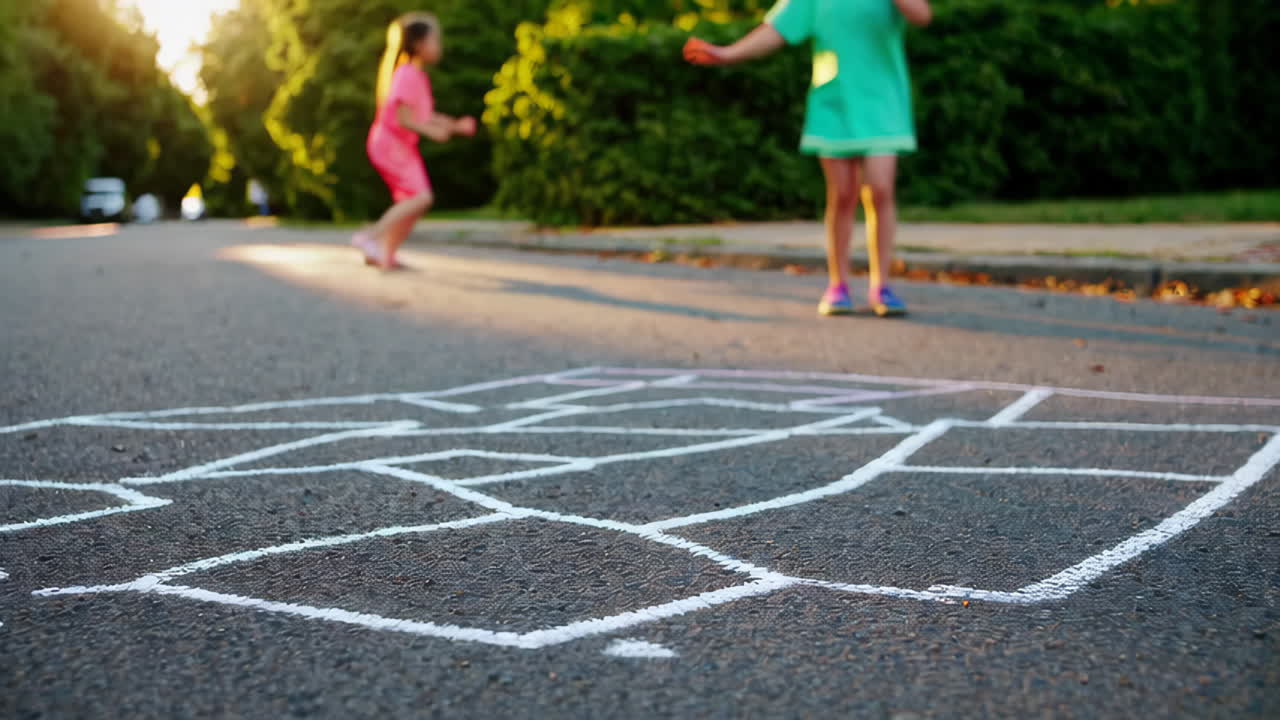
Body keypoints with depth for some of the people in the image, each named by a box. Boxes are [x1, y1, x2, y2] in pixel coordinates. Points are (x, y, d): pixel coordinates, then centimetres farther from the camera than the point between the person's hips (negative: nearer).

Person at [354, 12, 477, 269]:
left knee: (413, 201, 10)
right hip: (391, 144, -10)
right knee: (421, 197, -20)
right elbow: (402, 117, -23)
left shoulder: (419, 77, 15)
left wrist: (456, 125, 10)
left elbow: (425, 116, 18)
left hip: (404, 146, 10)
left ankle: (386, 254, 15)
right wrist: (432, 131, -33)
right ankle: (370, 237, -17)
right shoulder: (408, 75, -16)